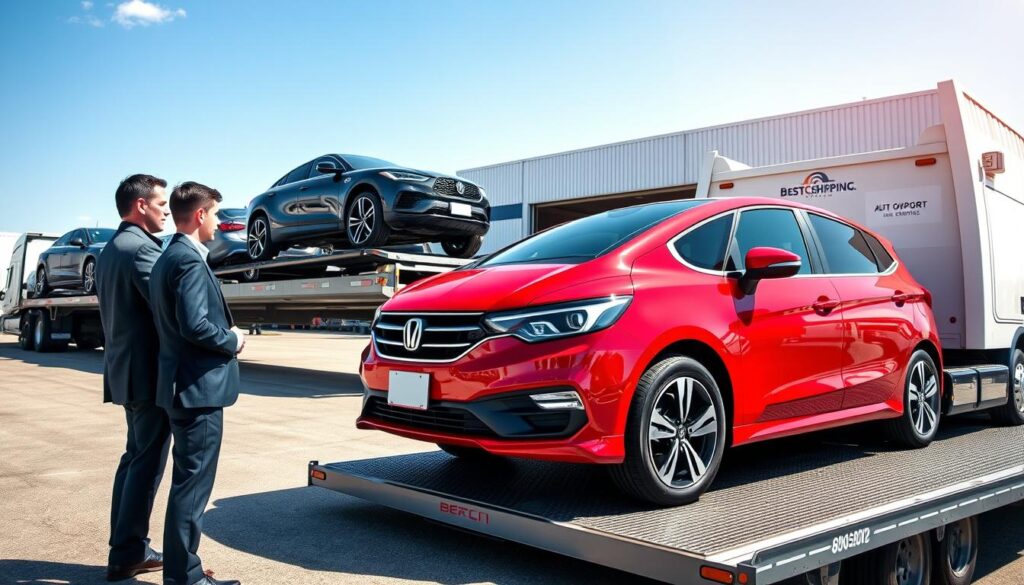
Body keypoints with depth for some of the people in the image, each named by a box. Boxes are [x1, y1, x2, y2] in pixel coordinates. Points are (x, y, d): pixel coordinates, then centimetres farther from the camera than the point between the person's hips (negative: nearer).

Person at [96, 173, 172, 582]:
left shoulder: (109, 249, 15)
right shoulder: (142, 247, -16)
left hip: (124, 368, 10)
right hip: (148, 369, -10)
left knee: (135, 456, 16)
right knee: (148, 462, -1)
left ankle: (127, 549, 23)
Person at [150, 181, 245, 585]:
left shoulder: (166, 259, 15)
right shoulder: (190, 260, -16)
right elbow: (194, 325, -24)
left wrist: (226, 334, 11)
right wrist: (232, 341, -9)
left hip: (182, 386, 11)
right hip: (199, 387, -11)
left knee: (190, 480, 18)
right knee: (192, 483, -3)